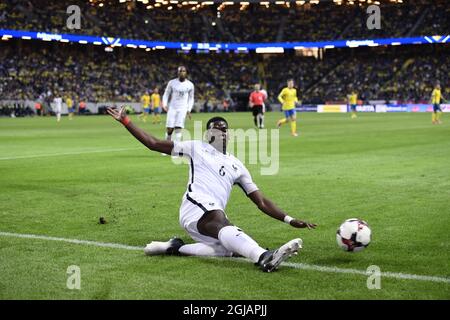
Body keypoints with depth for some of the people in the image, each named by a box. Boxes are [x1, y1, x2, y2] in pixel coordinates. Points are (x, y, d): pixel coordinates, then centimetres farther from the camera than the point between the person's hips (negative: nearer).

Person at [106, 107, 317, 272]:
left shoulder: (237, 166, 29)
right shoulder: (197, 148, 21)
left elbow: (261, 202, 25)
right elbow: (153, 143, 21)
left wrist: (289, 220, 15)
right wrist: (125, 121, 16)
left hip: (214, 214, 5)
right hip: (197, 205, -5)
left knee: (227, 250, -30)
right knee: (223, 225, -39)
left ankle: (176, 248, -14)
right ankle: (263, 257, -64)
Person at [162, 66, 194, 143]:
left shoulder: (190, 85, 3)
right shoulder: (172, 83, 1)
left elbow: (191, 98, 13)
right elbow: (166, 94, 8)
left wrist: (189, 110, 3)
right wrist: (164, 104, -9)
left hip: (183, 109, 0)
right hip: (172, 108, 0)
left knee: (178, 129, -11)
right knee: (169, 129, -3)